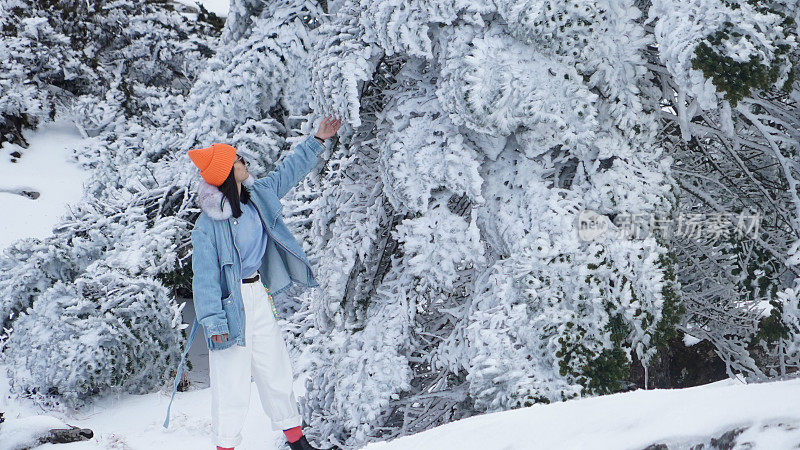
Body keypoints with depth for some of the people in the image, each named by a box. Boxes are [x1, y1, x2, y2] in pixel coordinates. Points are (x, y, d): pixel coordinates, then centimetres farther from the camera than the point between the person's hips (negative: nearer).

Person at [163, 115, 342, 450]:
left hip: (258, 295, 7)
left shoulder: (258, 196, 1)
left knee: (275, 369, 13)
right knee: (232, 379, -5)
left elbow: (289, 170, 19)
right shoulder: (207, 225, -19)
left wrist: (317, 140, 24)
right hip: (230, 301, -7)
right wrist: (213, 321, -22)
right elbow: (205, 276, -19)